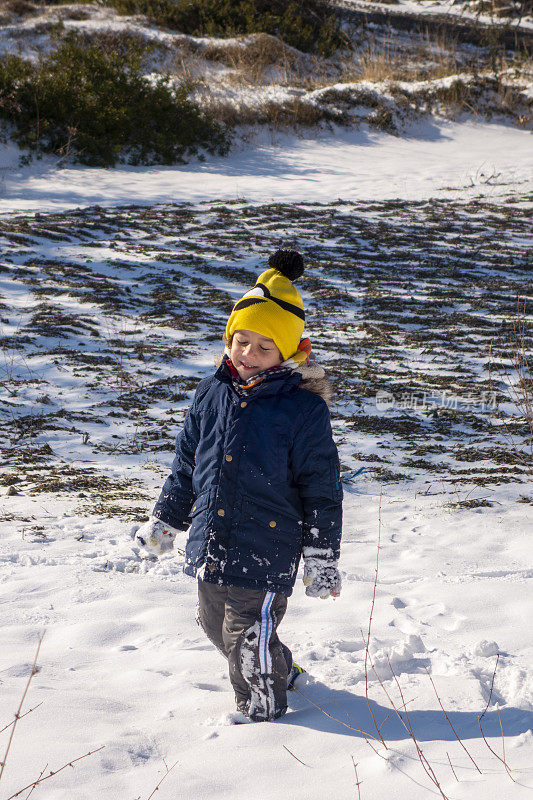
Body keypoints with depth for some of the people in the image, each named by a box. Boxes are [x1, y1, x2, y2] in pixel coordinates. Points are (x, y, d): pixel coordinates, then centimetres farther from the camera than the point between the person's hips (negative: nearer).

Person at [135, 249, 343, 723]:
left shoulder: (304, 408, -13)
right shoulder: (213, 394, 3)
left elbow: (322, 490, -8)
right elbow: (186, 464, 15)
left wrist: (323, 562, -7)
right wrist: (164, 522, 18)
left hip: (267, 550, -6)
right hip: (210, 547, 7)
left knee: (248, 637, -3)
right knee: (218, 627, 20)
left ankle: (264, 712, 22)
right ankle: (281, 672, 44)